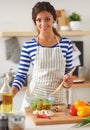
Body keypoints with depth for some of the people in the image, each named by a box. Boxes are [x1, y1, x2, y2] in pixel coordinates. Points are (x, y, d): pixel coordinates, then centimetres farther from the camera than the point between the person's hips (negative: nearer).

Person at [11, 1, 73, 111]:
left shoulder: (66, 44, 0)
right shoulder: (28, 46, -4)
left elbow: (68, 71, 10)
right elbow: (21, 75, -1)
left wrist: (68, 81, -11)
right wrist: (11, 92, -17)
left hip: (57, 98, 1)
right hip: (33, 97, -1)